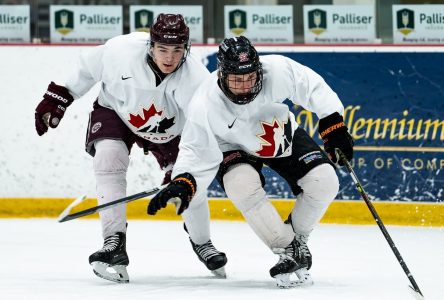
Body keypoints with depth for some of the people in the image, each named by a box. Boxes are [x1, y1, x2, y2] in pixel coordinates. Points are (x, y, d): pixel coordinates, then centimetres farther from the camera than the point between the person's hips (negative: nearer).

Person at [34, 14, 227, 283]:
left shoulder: (196, 77, -34)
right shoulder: (121, 50, -33)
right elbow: (87, 70, -11)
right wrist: (57, 97, -3)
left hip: (171, 127, 0)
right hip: (116, 110, 0)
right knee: (108, 159, -26)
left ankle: (201, 243, 22)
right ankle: (114, 243, -24)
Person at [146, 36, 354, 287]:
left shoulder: (278, 70, -32)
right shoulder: (205, 105, -33)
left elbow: (314, 88, -15)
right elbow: (197, 153, -27)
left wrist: (335, 126, -13)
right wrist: (182, 183, -43)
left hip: (285, 136, 2)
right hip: (236, 149, -2)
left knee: (324, 182, -15)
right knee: (242, 183, -32)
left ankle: (297, 236, 13)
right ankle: (288, 250, -15)